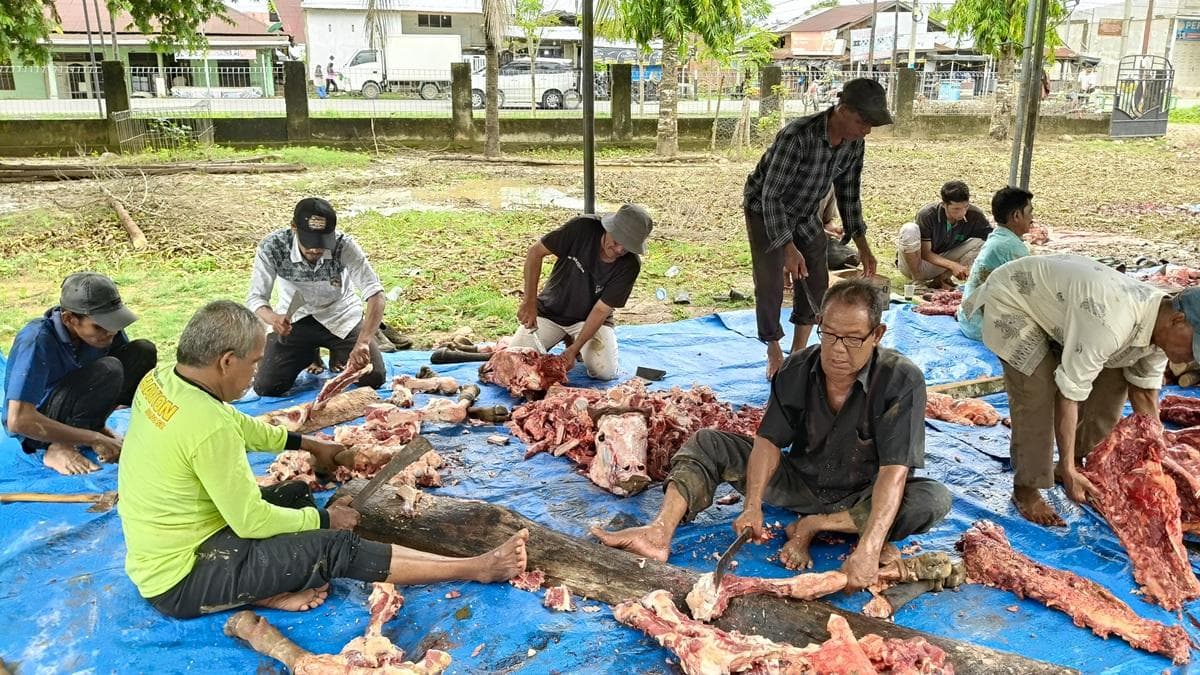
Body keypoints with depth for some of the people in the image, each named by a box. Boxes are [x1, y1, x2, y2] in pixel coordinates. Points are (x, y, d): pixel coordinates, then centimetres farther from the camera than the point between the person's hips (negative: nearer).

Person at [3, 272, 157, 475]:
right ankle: (59, 448, -19)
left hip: (73, 408, 7)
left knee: (143, 352, -11)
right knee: (108, 370, -31)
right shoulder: (36, 341, -31)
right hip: (35, 427, -7)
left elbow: (133, 374, 2)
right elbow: (18, 420, -35)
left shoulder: (103, 323, -13)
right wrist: (94, 439, -33)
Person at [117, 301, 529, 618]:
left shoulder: (160, 380, -3)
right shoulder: (207, 426, -31)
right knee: (336, 547, -11)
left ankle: (268, 588, -3)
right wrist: (325, 518, -6)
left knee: (296, 494, 18)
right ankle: (478, 569, -5)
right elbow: (251, 521, -22)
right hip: (182, 579, -9)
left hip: (161, 552, 9)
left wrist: (309, 444, 21)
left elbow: (238, 424, 14)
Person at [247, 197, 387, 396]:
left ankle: (338, 357, 20)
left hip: (340, 317, -1)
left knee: (374, 378, -14)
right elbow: (256, 298, -21)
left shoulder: (345, 246, -28)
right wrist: (273, 318, -45)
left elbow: (376, 296, -34)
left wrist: (363, 342, -48)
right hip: (294, 319, 1)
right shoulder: (272, 247, -25)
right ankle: (309, 356, 22)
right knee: (266, 387, -9)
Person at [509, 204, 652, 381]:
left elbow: (600, 310, -20)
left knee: (605, 371, -22)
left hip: (589, 318, 0)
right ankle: (560, 338, 14)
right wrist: (529, 302, -27)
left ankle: (575, 342, 10)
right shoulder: (582, 227, -24)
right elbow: (535, 252, -19)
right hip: (550, 311, 0)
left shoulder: (630, 265, -22)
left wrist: (574, 348, -30)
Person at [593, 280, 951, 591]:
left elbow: (894, 472, -32)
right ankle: (660, 532, -33)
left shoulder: (902, 381, -24)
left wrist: (867, 550, -44)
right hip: (800, 481, 3)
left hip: (862, 496, -3)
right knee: (707, 443, -12)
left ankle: (811, 526, -22)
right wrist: (752, 507, -33)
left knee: (934, 500, -32)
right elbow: (769, 442, -16)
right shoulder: (796, 370, -13)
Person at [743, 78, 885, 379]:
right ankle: (774, 354, 12)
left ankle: (799, 348, 23)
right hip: (766, 210, -6)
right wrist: (788, 247, -37)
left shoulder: (854, 143, -13)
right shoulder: (797, 136, -35)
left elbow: (848, 193, 1)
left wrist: (862, 244, -2)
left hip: (806, 214, 6)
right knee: (770, 285, -7)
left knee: (817, 282, 6)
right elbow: (771, 195, -32)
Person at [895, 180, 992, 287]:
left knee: (979, 243, -19)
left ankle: (942, 278, -13)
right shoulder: (927, 214, -24)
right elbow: (925, 253, -19)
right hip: (915, 264, -3)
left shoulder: (974, 215, -16)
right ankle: (916, 281, -19)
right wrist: (952, 265, -33)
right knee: (909, 230, -33)